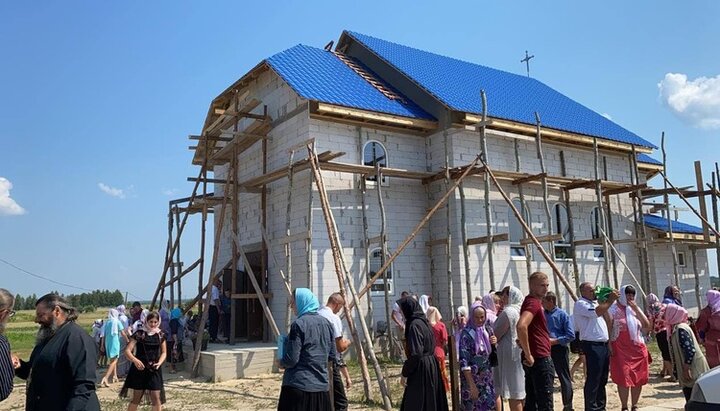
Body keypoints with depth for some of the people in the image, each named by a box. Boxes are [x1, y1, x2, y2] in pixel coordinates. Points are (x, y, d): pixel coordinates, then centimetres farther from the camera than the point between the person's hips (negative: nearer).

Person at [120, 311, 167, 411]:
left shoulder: (160, 335, 3)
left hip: (154, 370, 2)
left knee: (156, 397, -2)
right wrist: (135, 360, -30)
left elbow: (164, 352, 11)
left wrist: (159, 363, -9)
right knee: (136, 398, 6)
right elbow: (127, 351, -11)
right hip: (140, 369, -2)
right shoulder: (139, 334, -7)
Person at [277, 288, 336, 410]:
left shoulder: (299, 324, -13)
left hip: (299, 386, -7)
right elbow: (332, 356, 13)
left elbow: (291, 359, -15)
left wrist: (281, 363, 4)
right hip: (322, 386, 7)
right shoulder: (326, 323, 8)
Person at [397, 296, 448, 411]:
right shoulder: (423, 321, 9)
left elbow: (415, 354, -23)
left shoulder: (414, 325, -19)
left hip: (420, 368, -10)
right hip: (430, 365, 10)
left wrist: (405, 373, -14)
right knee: (430, 401, 17)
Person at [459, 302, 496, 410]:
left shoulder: (487, 330, 5)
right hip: (472, 378, -5)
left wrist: (494, 343, -4)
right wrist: (472, 385, -19)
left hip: (487, 378, 5)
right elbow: (464, 362, -15)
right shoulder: (466, 334, -12)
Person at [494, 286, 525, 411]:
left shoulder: (508, 312, -15)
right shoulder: (521, 312, 9)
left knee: (513, 393, -2)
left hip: (510, 355, -8)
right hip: (522, 353, 8)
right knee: (520, 391, 14)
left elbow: (496, 336, -13)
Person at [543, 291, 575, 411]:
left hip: (559, 349, -5)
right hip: (545, 350, 5)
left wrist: (555, 341, -17)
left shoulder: (562, 314, -9)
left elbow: (571, 335, -12)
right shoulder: (542, 314, 5)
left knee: (564, 378, 5)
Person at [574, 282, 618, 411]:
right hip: (592, 346, -9)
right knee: (593, 380, -5)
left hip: (604, 345, 9)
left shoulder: (595, 303, 18)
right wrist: (610, 300, -16)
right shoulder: (580, 304, -10)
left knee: (602, 380, 15)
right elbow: (597, 312, -24)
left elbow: (605, 315, 21)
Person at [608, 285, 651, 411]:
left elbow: (647, 325, 3)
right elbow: (608, 328, -4)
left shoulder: (636, 309, 13)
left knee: (638, 379, 7)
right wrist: (609, 345, -13)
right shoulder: (614, 309, -2)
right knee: (623, 378, -5)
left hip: (638, 348, 5)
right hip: (621, 349, -5)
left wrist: (636, 309, -5)